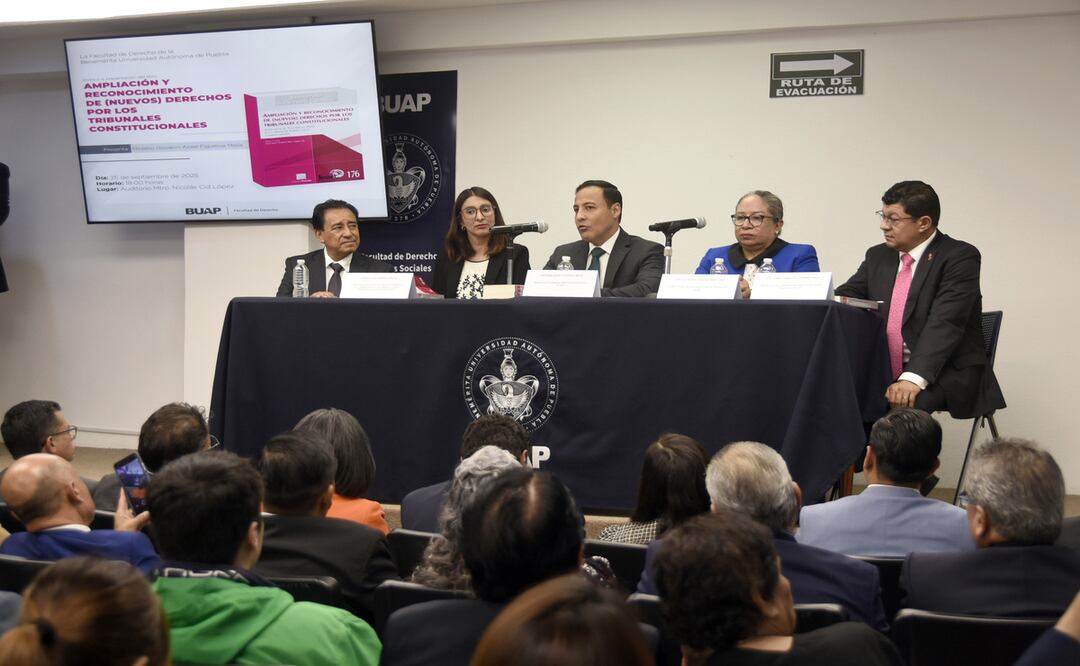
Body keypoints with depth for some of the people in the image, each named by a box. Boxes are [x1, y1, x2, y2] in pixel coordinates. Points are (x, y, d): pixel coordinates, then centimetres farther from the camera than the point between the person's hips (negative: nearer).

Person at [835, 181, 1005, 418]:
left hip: (945, 374, -5)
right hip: (885, 372, 6)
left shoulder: (960, 256, -8)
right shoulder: (877, 256, 13)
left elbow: (944, 323, -20)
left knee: (902, 404, -35)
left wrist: (914, 378, -33)